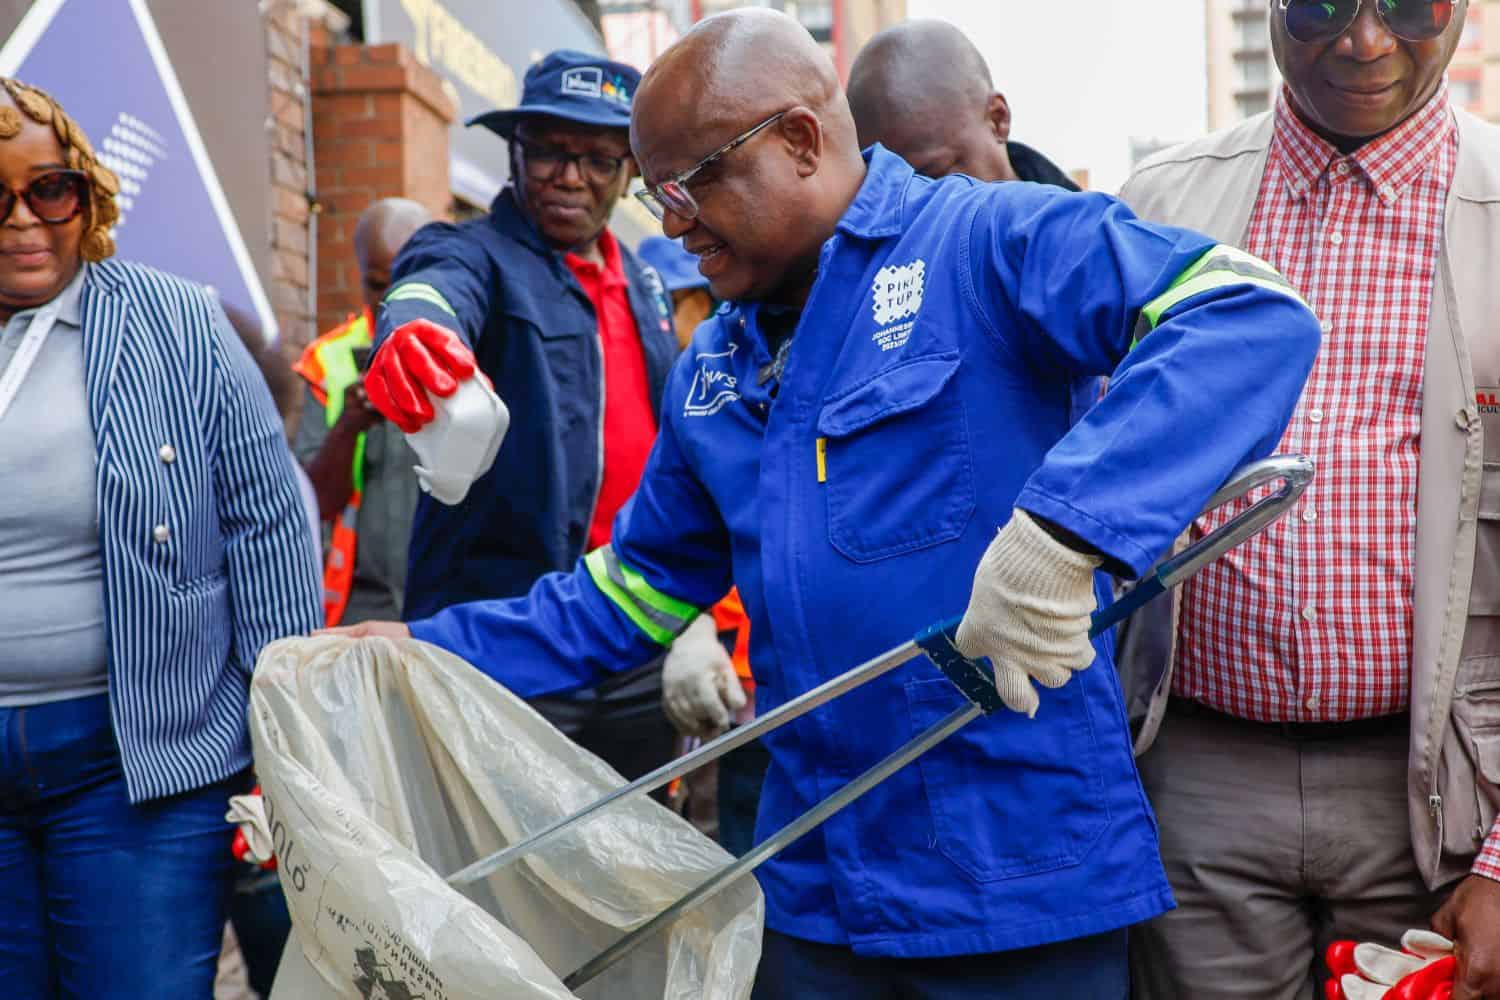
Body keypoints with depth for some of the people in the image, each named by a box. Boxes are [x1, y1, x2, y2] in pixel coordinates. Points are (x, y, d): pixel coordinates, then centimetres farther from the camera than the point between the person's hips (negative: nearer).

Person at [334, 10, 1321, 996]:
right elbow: (636, 591, 21)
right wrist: (430, 648, 12)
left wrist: (1064, 525, -35)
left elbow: (1250, 315, -23)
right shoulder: (712, 368, 14)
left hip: (1024, 871, -6)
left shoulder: (989, 242, -10)